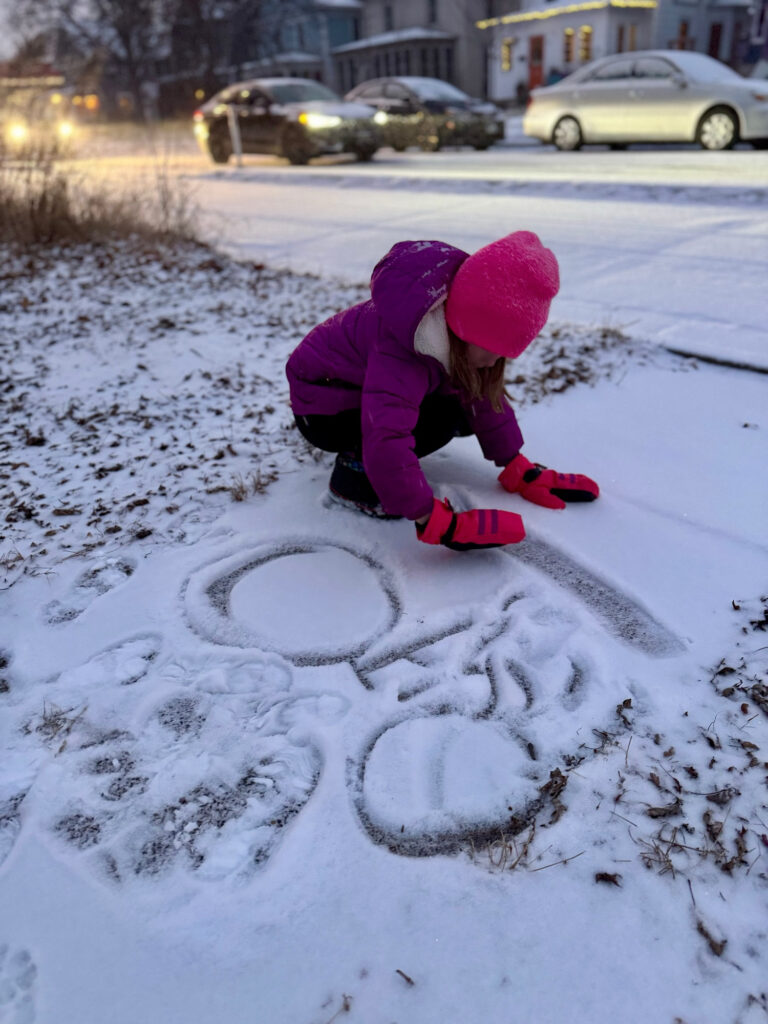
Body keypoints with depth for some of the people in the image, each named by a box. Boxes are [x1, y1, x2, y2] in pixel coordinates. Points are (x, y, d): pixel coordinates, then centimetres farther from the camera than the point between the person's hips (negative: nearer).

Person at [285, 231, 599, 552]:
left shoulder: (459, 324, -13)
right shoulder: (402, 355, -39)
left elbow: (485, 396, -4)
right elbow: (386, 444, -48)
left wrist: (520, 471, -3)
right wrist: (439, 524, -45)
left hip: (363, 383, 9)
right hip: (322, 410, -9)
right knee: (443, 418, -28)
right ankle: (353, 474, -13)